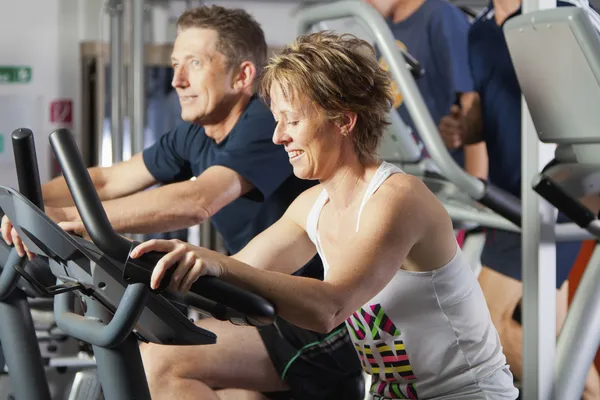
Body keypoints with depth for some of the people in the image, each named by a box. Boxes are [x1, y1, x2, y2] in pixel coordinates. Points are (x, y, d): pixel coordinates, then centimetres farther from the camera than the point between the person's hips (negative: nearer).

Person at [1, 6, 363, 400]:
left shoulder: (266, 128, -18)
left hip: (325, 330, -9)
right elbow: (108, 180, 10)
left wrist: (68, 217, -34)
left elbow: (196, 202, -33)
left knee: (160, 363, -22)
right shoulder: (194, 138, 10)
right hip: (275, 315, 9)